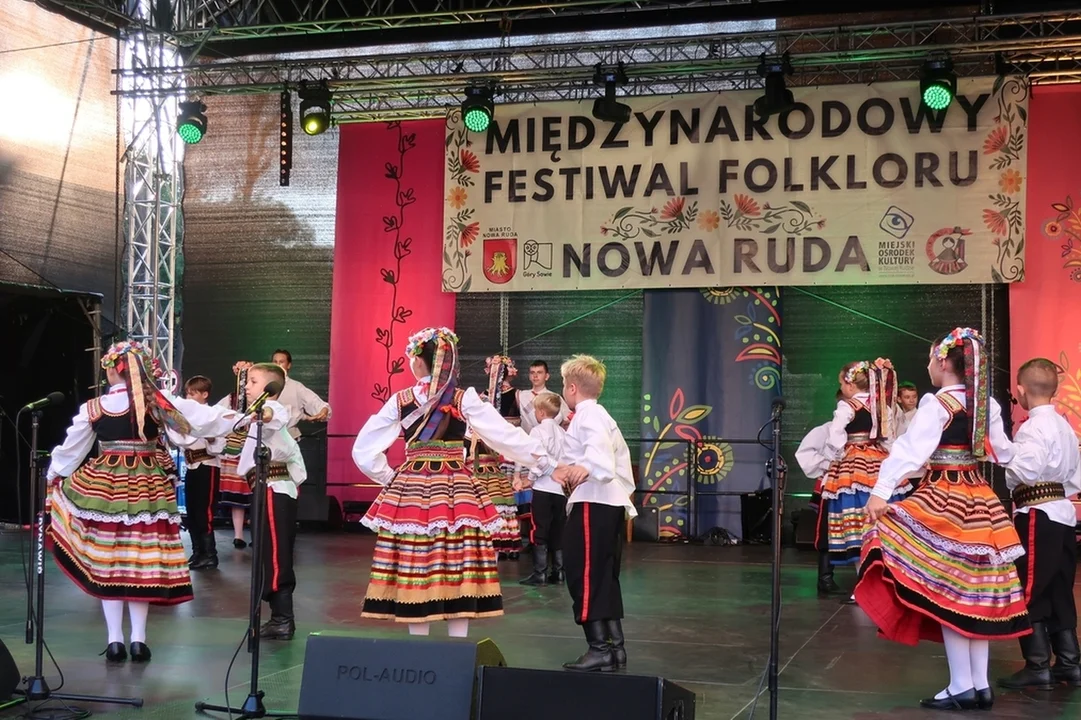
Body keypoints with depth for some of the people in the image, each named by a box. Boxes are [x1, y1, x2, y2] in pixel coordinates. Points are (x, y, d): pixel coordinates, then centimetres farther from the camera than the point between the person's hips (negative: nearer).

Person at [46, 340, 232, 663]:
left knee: (107, 562, 9)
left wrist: (52, 476, 27)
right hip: (148, 489, 0)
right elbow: (205, 420, -4)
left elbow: (69, 451, 8)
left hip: (103, 487, 0)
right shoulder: (157, 402, -6)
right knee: (142, 561, 9)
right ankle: (138, 639, 11)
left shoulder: (93, 408, -4)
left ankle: (115, 640, 11)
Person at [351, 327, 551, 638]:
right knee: (459, 575, 4)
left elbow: (363, 449, 2)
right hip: (457, 493, -1)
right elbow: (506, 435, -2)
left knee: (415, 576, 5)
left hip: (410, 492, 1)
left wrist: (390, 479, 14)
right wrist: (544, 461, 9)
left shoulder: (400, 401, 0)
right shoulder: (465, 399, -4)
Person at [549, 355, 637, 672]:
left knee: (584, 575, -5)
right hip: (613, 503, 10)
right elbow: (620, 455, 28)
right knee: (605, 577, 14)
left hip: (592, 504, -10)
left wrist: (588, 467, -44)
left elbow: (598, 444, -29)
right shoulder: (602, 415, 23)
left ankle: (599, 648, -6)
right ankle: (616, 647, 14)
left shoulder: (586, 415, -9)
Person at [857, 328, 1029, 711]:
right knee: (975, 590, 11)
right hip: (979, 500, 7)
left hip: (942, 501, -7)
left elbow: (911, 447, -23)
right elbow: (1002, 452, 20)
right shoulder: (987, 405, 8)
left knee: (946, 590, -3)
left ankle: (961, 686, -2)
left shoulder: (937, 404, -12)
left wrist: (881, 491, -30)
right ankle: (981, 684, 14)